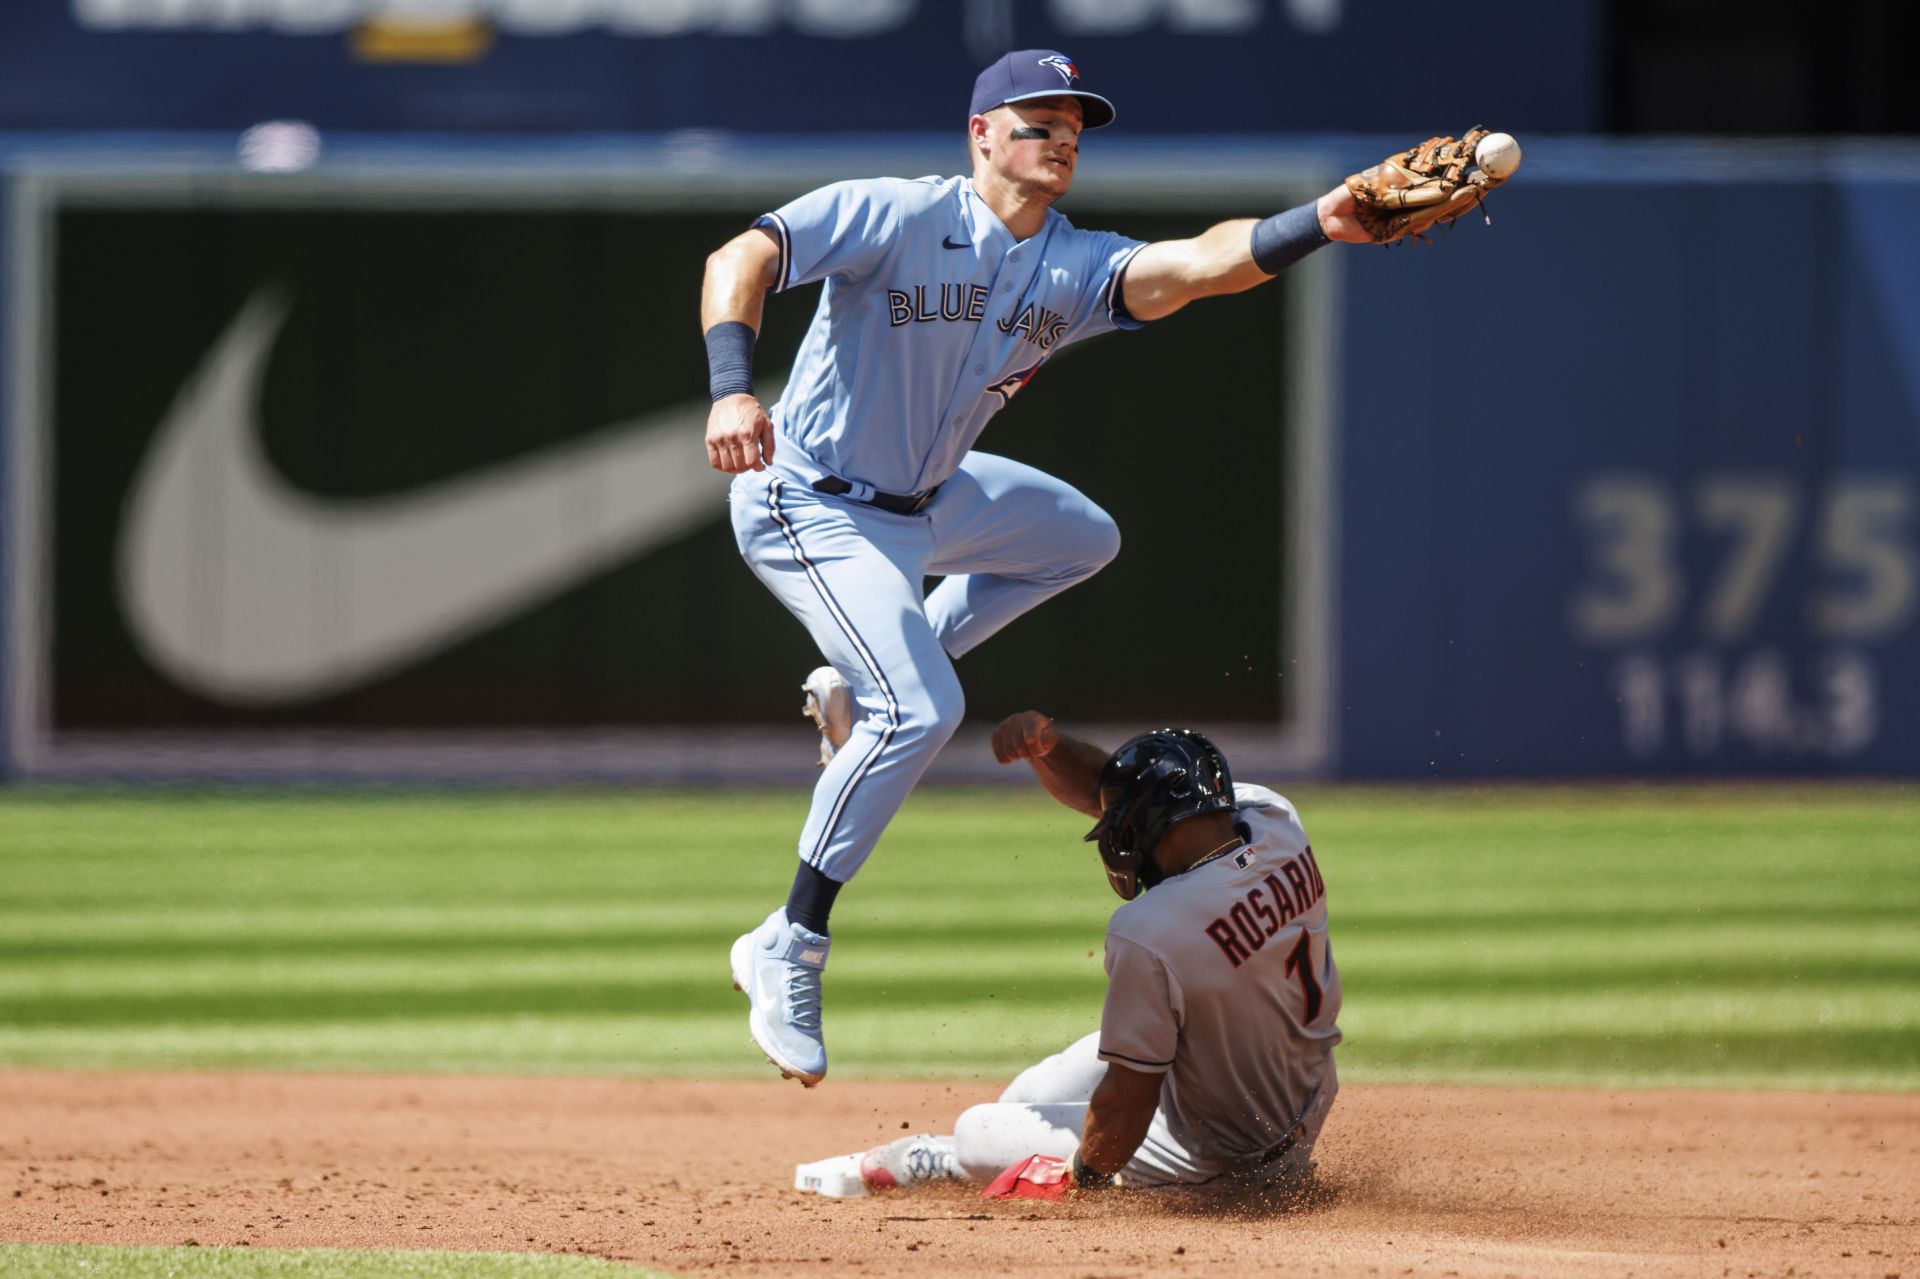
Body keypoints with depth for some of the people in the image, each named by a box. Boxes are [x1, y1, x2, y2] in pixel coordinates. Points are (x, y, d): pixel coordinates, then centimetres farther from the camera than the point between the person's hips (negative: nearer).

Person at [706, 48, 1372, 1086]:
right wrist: (733, 389, -48)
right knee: (924, 709, -24)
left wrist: (1323, 223, -42)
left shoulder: (1076, 268, -6)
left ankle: (862, 688, 20)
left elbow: (1199, 263, -23)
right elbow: (741, 260, -30)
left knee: (1083, 537, 24)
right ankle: (789, 952, -15)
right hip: (811, 510, -8)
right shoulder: (896, 217, -21)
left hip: (926, 497, 8)